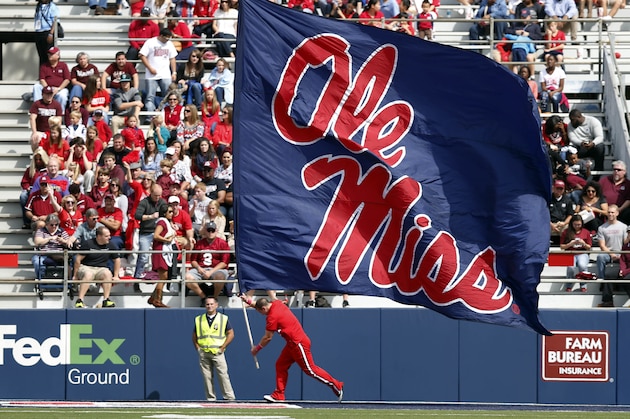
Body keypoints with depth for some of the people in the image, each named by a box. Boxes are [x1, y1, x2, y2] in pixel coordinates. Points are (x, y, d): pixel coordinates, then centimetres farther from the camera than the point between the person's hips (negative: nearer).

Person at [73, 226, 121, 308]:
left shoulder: (110, 245, 4)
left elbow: (117, 260, 15)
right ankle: (79, 300, -41)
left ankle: (106, 300, -32)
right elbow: (78, 259, -3)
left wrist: (116, 276, 9)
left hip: (101, 269, 3)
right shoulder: (88, 244, -7)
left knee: (108, 273, -31)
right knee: (88, 275, -38)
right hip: (86, 267, -3)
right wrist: (75, 276, -1)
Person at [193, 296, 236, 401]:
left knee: (223, 375, -9)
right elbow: (194, 336, 19)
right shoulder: (199, 319, 12)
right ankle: (210, 398, 6)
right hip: (203, 353, 3)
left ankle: (229, 397, -6)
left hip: (217, 352, -3)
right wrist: (197, 348, 5)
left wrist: (222, 347, -4)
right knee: (207, 377, 1)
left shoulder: (223, 319, 5)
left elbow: (231, 334, 4)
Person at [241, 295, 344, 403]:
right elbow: (260, 305, 30)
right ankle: (278, 395, 8)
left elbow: (268, 338, -10)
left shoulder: (272, 317, -19)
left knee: (310, 369, -7)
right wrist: (249, 301, 21)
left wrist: (257, 348, 3)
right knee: (281, 365, 9)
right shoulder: (277, 303, 6)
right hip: (292, 344, 10)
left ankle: (336, 385, -1)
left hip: (299, 344, -10)